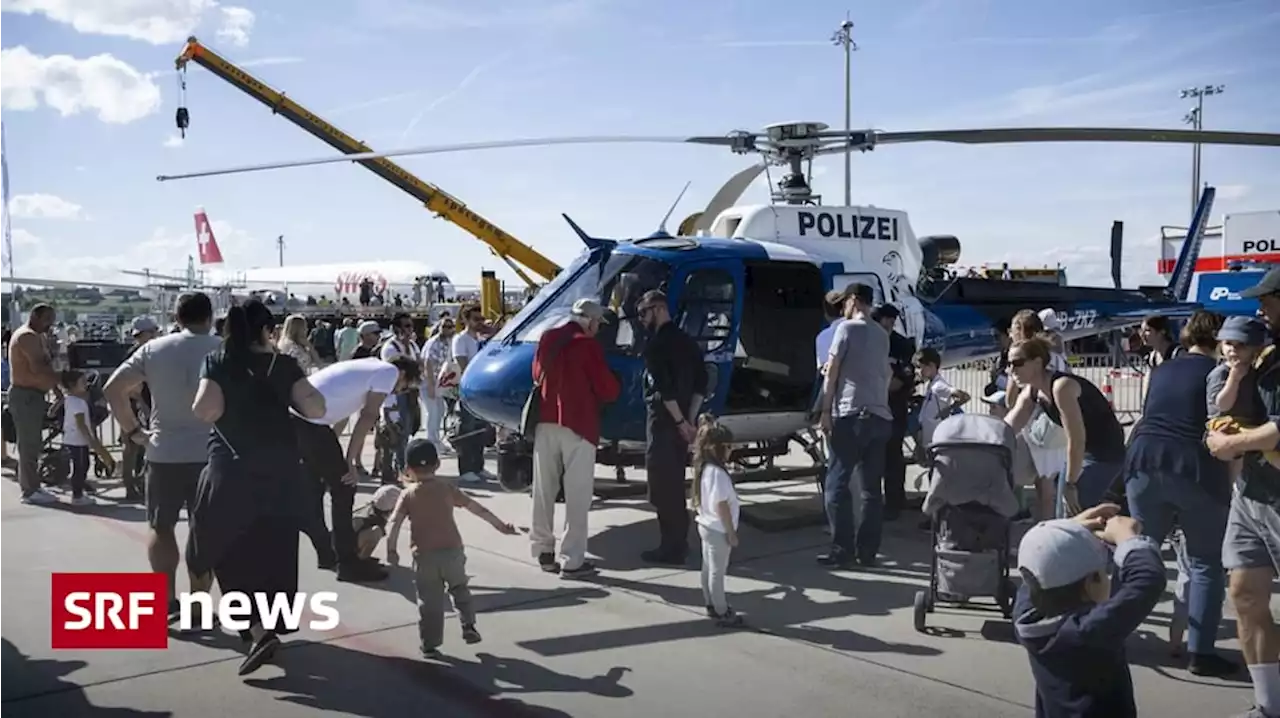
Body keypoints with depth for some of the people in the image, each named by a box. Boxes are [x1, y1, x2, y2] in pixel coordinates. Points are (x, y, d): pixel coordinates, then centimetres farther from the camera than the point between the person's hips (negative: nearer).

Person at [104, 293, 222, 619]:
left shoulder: (153, 349, 3)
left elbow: (112, 389, -2)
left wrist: (133, 430, 3)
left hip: (164, 453, 1)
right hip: (209, 453, -1)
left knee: (162, 527, 15)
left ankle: (167, 603, 11)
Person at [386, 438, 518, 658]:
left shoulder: (408, 494, 1)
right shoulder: (447, 487, 5)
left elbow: (395, 523, -8)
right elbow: (476, 508, 6)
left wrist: (391, 550, 1)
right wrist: (500, 525, 12)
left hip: (425, 555, -1)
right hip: (452, 551, 1)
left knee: (429, 601, 7)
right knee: (460, 589, 24)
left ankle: (429, 645, 10)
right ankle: (469, 626, 15)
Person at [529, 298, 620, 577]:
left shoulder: (547, 339, 8)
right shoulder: (587, 345, -9)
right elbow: (608, 389, -8)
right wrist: (606, 391, 13)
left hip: (545, 421, 6)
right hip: (578, 424, -6)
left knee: (544, 489, 13)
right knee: (577, 494, -2)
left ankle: (543, 549, 18)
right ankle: (573, 560, -2)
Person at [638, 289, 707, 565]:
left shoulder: (656, 344, -12)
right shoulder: (687, 341, 14)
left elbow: (663, 387, -20)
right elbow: (701, 383, 12)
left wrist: (679, 421, -15)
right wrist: (689, 419, 8)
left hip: (664, 421, -8)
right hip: (681, 422, 8)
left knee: (662, 485, -3)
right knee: (675, 483, 16)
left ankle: (671, 547, -1)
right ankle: (679, 543, 21)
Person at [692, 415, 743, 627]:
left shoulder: (704, 469, 3)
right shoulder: (717, 473, -26)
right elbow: (721, 506, -24)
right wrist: (731, 533, -17)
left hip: (707, 526, 9)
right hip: (718, 530, -9)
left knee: (708, 568, 18)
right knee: (717, 572, 0)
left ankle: (712, 605, 30)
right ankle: (722, 613, 10)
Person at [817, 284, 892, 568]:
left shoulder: (847, 328, -2)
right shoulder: (882, 335, 17)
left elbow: (832, 372, -5)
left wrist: (825, 411, -3)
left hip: (851, 414, -7)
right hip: (881, 416, 7)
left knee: (836, 484, -3)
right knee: (872, 487, 8)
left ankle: (843, 550, -6)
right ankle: (868, 551, 9)